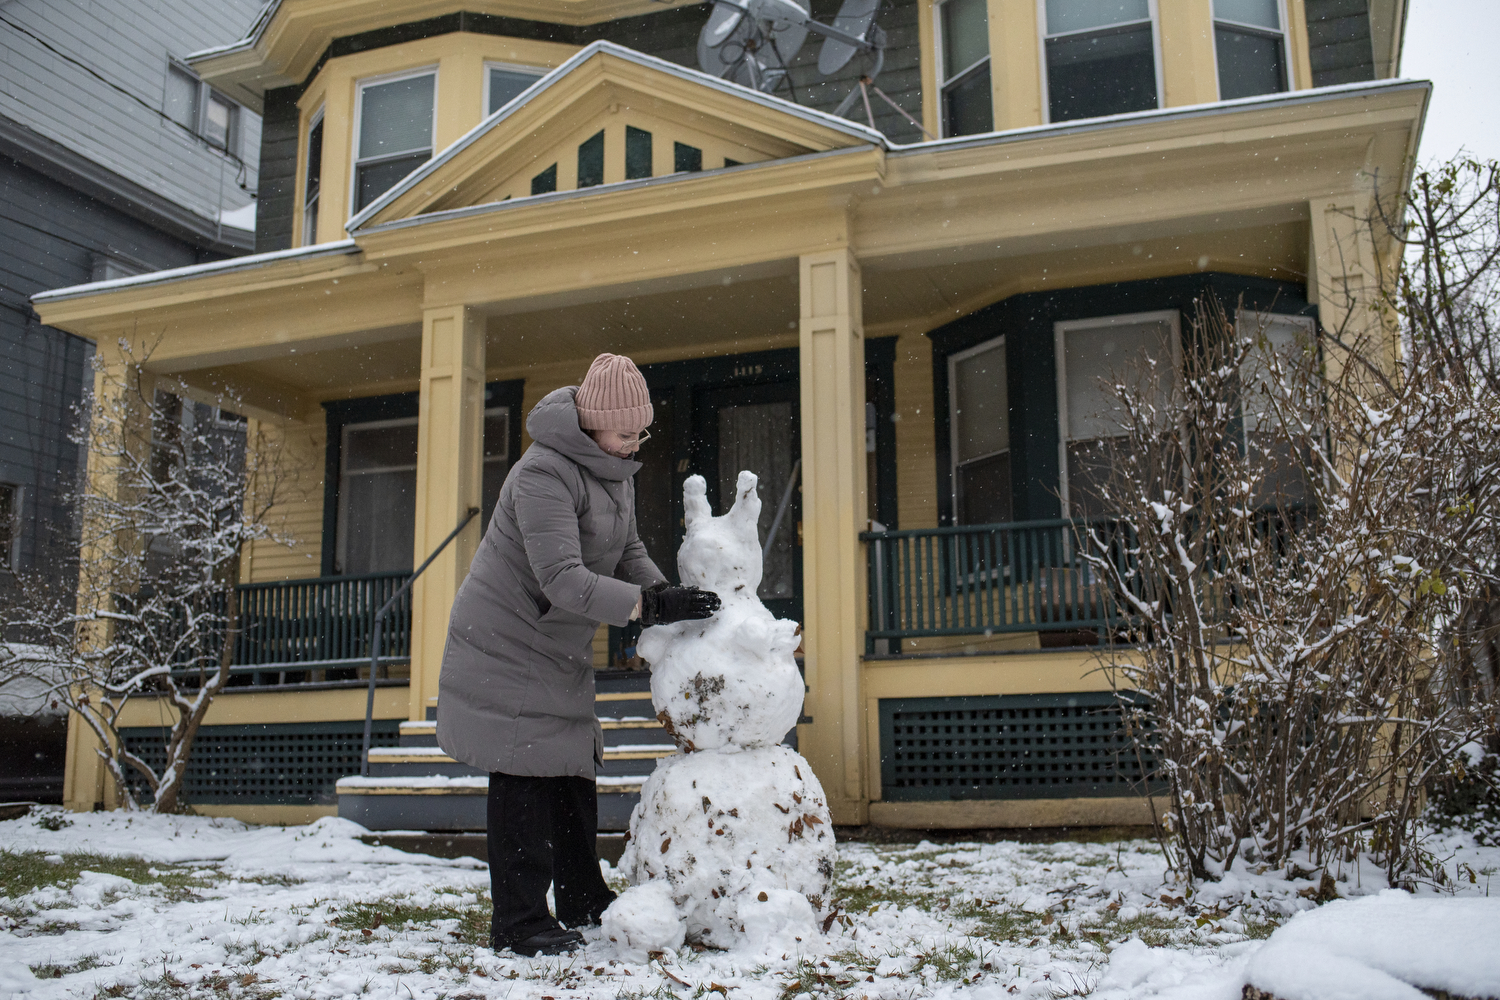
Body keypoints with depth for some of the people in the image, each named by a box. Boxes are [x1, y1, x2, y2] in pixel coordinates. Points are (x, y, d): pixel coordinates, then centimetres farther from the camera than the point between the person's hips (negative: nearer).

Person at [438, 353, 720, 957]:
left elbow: (627, 551, 10)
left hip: (562, 648, 9)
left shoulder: (616, 471, 5)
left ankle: (583, 901, 23)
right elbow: (563, 579, -33)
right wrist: (650, 605, -36)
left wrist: (667, 598, -9)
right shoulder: (544, 473, -25)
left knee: (573, 769, 12)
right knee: (524, 773, -8)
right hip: (508, 642, -9)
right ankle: (519, 922, 0)